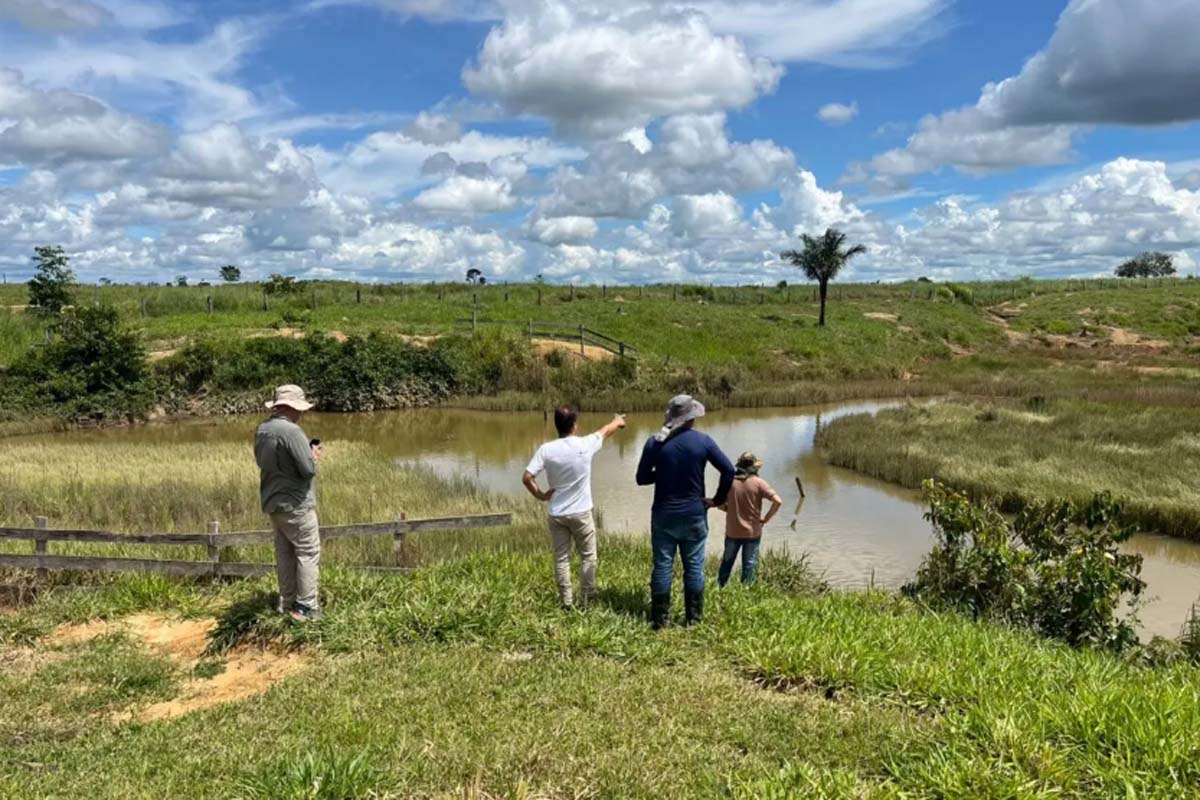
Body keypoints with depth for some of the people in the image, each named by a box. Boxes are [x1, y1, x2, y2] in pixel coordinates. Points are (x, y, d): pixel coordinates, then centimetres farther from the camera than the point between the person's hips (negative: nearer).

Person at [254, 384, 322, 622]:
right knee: (308, 552, 0)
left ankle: (287, 603, 24)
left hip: (272, 502, 8)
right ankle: (306, 607, 2)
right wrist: (313, 456, 0)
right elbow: (309, 469, -23)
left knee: (285, 553, 16)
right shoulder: (291, 431, -21)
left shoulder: (261, 430, 5)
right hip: (296, 504, -8)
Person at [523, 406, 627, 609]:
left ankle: (566, 602, 16)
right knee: (588, 556, 15)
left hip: (556, 514, 2)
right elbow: (606, 431, 10)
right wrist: (618, 421, 30)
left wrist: (540, 495, 2)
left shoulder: (546, 449, -9)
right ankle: (587, 598, 22)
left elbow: (526, 477, -13)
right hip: (580, 513, -2)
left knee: (561, 558, 10)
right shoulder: (585, 445, -11)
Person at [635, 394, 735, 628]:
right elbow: (728, 470, -8)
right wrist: (718, 499, 2)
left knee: (662, 566, 7)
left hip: (663, 515, 1)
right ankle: (694, 617, 17)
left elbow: (642, 478, -2)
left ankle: (660, 618, 13)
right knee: (694, 566, 10)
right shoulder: (703, 441, -7)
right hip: (694, 515, 0)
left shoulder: (654, 442, -6)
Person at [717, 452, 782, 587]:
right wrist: (766, 519, -7)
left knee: (726, 562, 19)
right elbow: (778, 501, -18)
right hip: (752, 532, -2)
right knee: (749, 565, 10)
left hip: (732, 531, 2)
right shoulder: (759, 483, -11)